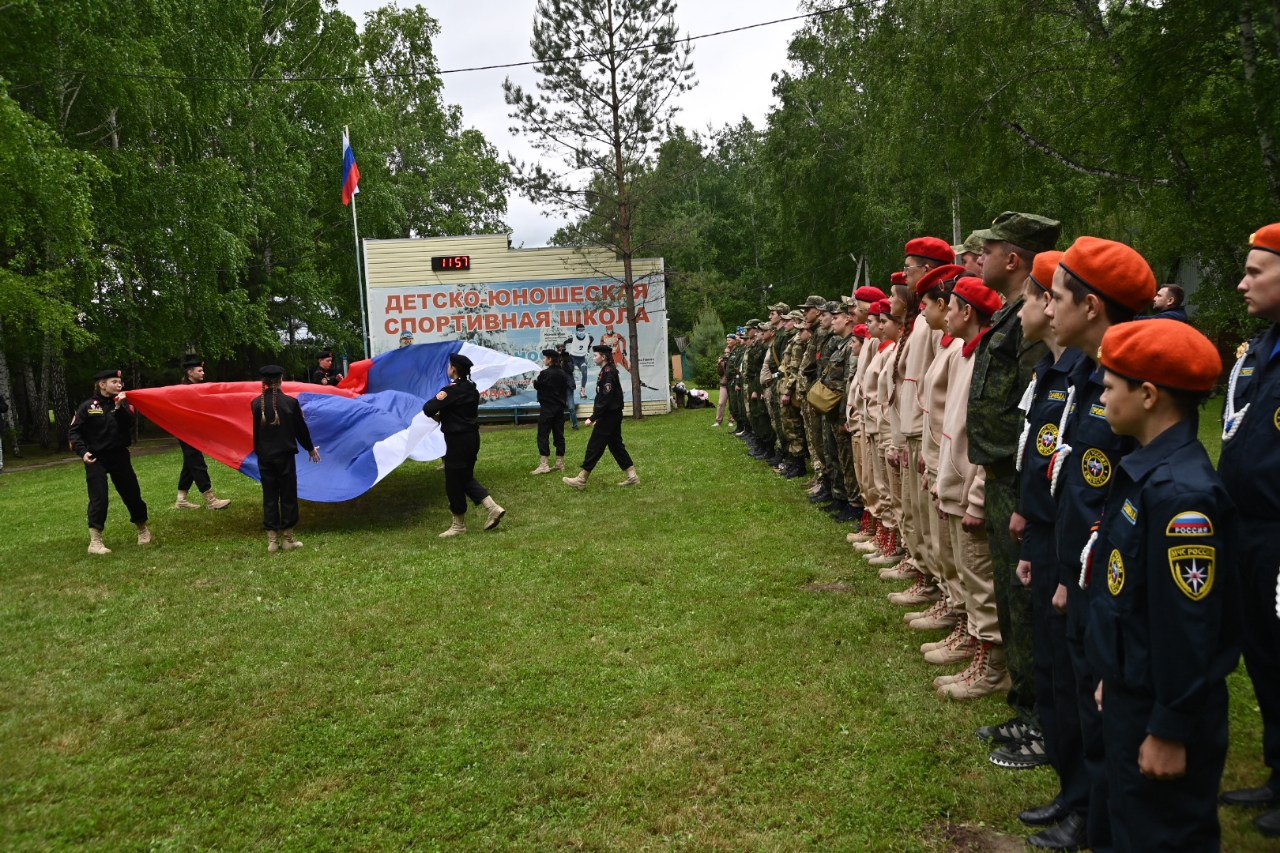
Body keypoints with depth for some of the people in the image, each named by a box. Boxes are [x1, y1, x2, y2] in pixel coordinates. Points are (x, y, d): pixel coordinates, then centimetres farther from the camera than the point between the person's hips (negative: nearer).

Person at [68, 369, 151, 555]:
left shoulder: (123, 404, 4)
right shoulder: (88, 406, -5)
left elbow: (131, 423, -13)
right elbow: (73, 432, -3)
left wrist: (120, 407, -26)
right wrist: (82, 451, -16)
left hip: (119, 456, 3)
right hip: (96, 459, -3)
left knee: (132, 493, 10)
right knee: (98, 498, -10)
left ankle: (143, 529, 30)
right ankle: (95, 541, -6)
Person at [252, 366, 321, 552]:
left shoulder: (256, 403, -4)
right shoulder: (290, 402, -10)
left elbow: (257, 430, 4)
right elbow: (301, 428, -2)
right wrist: (310, 448, 13)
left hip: (264, 457, 2)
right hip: (285, 456, -2)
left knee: (269, 496, 9)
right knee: (288, 495, 7)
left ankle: (272, 540, 11)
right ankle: (287, 538, 12)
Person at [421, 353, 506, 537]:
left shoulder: (451, 390, -18)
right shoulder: (472, 389, 8)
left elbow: (428, 409, -22)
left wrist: (437, 414, -1)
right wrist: (443, 415, 7)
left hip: (458, 440, -8)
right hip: (472, 437, 8)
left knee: (453, 481, 5)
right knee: (466, 478, 19)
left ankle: (459, 525, 16)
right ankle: (493, 508, 7)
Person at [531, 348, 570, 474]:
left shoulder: (545, 373, -13)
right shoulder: (562, 374, 8)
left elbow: (536, 386, -3)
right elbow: (567, 386, 13)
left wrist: (535, 378, 13)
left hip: (547, 408, -7)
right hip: (560, 407, 7)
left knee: (543, 435, -5)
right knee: (559, 435, 11)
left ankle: (543, 465, -11)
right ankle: (560, 463, 15)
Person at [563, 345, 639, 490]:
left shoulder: (608, 373, -17)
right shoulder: (607, 371, 13)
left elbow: (605, 399, -23)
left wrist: (592, 418, -21)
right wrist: (596, 417, 18)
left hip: (608, 416, -10)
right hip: (613, 416, 10)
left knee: (594, 446, -4)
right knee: (615, 445, 13)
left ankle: (581, 480, 1)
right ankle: (632, 476, 14)